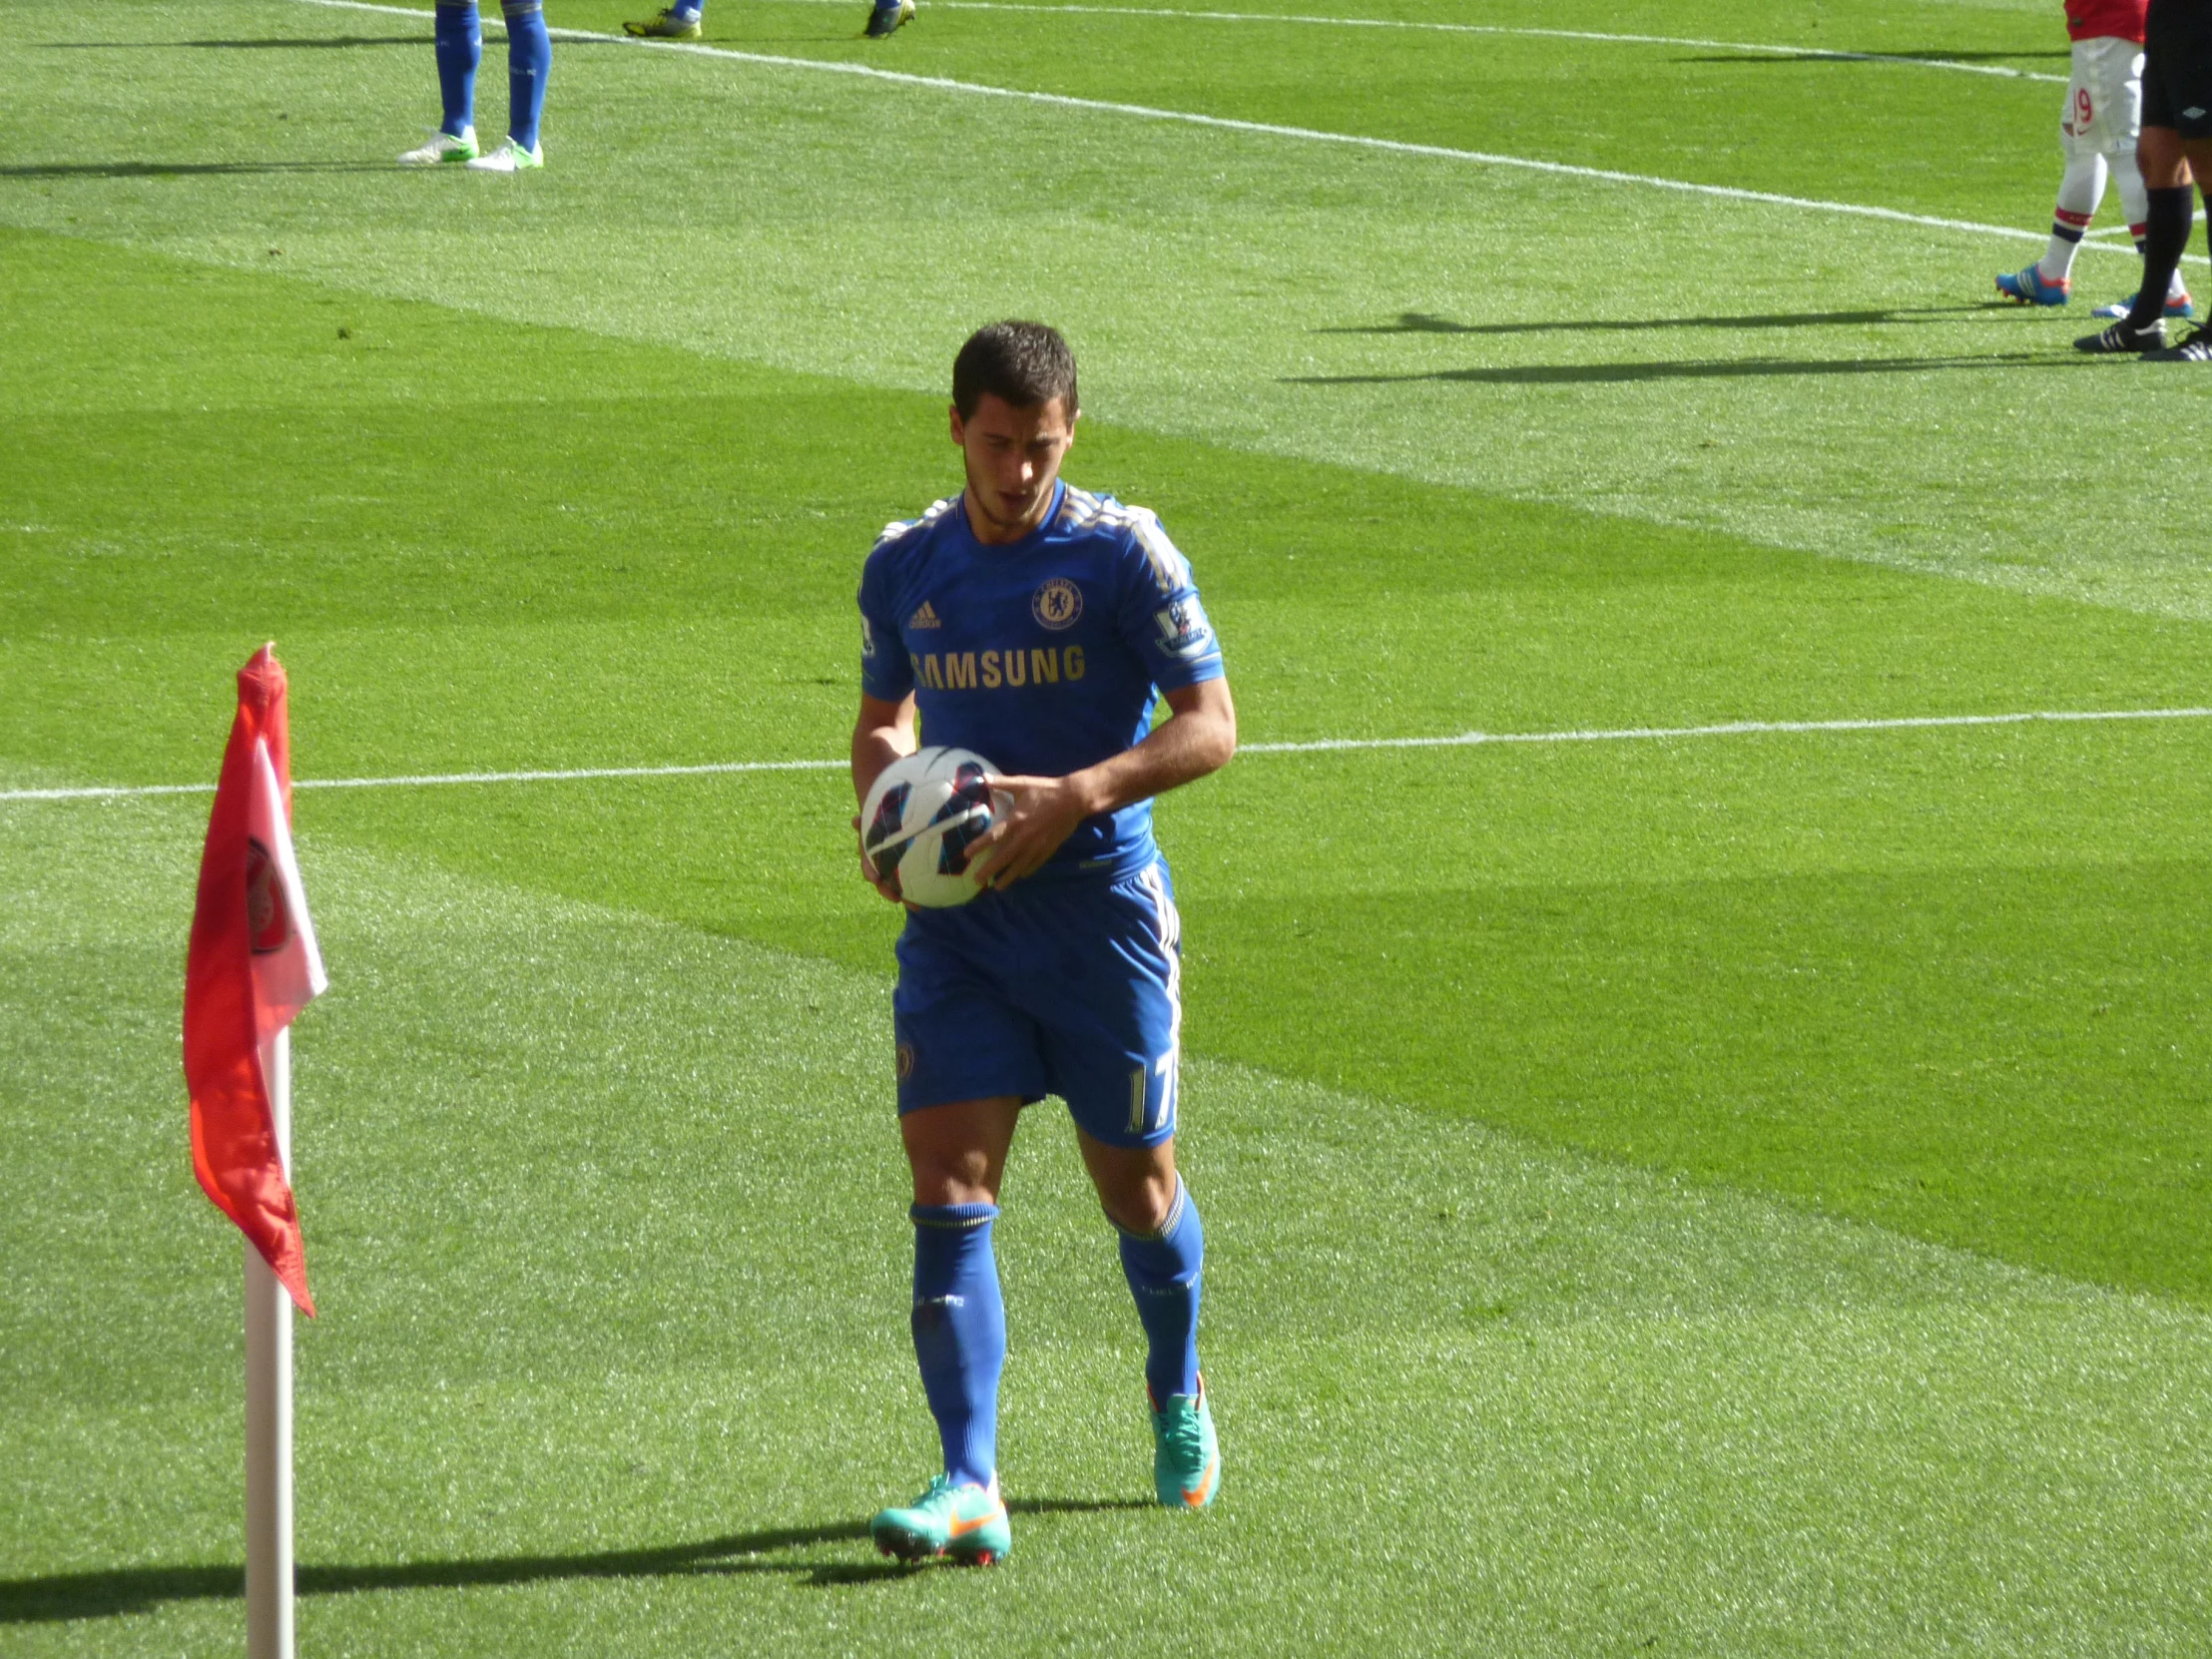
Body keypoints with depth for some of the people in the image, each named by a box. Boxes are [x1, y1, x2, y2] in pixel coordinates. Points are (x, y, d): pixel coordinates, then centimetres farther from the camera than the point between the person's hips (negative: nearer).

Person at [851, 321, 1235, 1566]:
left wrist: (1075, 795, -23)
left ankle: (1179, 1397, 40)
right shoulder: (906, 566, 5)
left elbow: (1211, 727, -10)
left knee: (1136, 1184, 10)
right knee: (947, 1188, -11)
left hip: (1099, 903, -3)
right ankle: (971, 1486, -14)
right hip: (956, 915, 3)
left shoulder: (1121, 553, -8)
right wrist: (880, 804, -1)